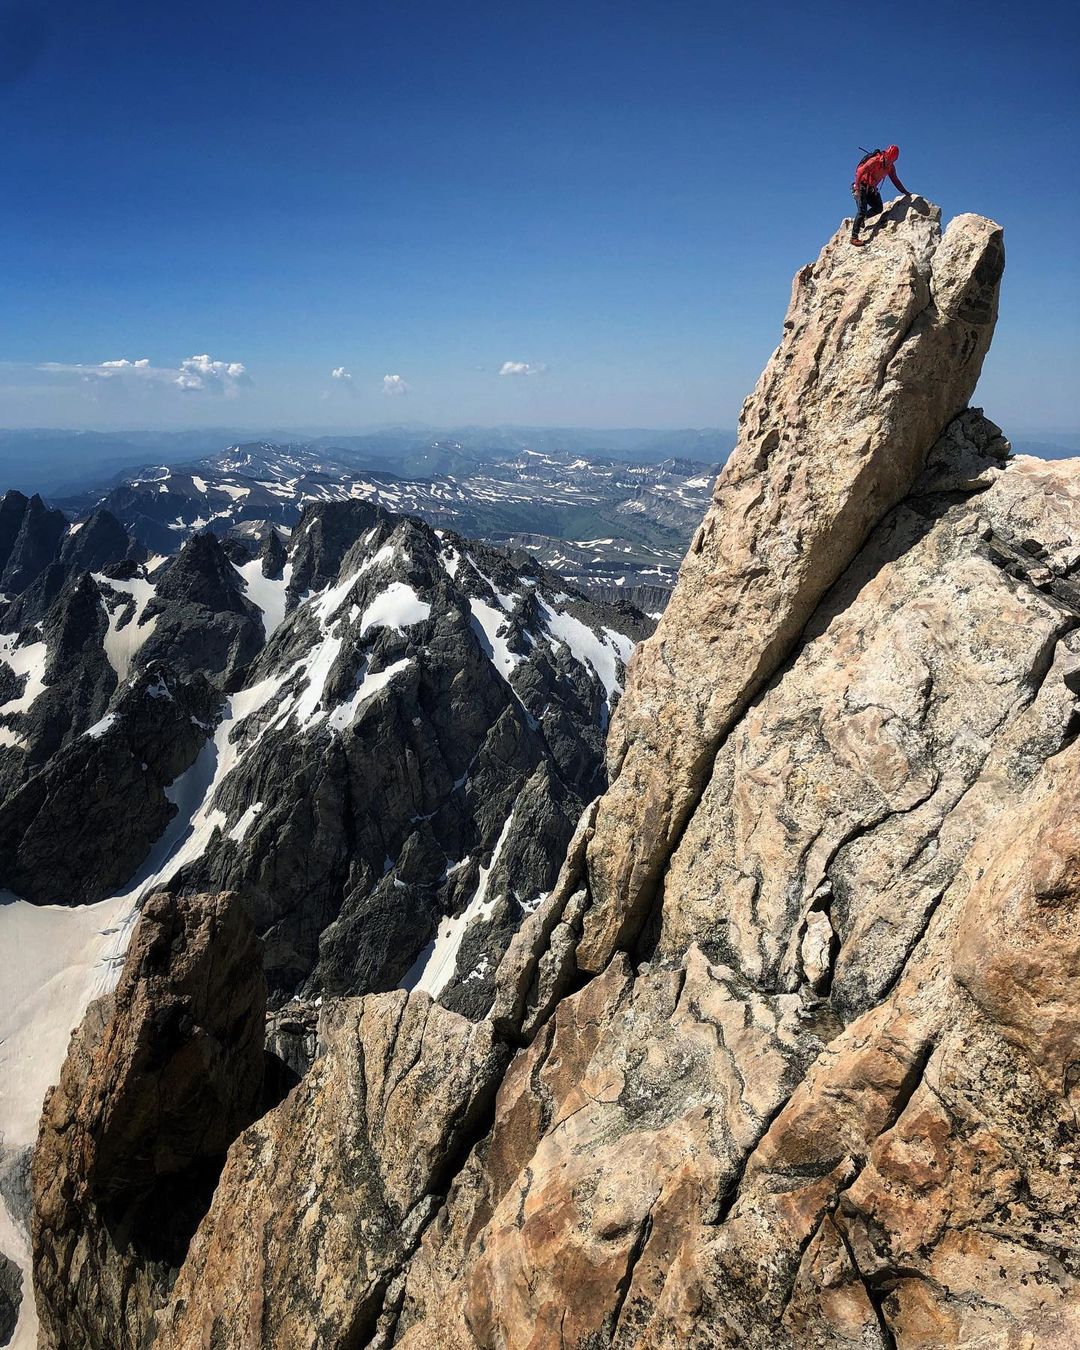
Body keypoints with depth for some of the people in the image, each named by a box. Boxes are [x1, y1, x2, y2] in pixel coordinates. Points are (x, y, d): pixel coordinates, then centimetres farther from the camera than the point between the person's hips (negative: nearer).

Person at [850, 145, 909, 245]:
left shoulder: (890, 167, 2)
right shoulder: (875, 161, -20)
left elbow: (895, 180, 12)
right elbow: (860, 171, -26)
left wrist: (905, 192, 10)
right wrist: (857, 187, -32)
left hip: (871, 189, 7)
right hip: (862, 186, -7)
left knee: (878, 208, -5)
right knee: (862, 210, -19)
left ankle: (861, 219, 19)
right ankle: (854, 237, -22)